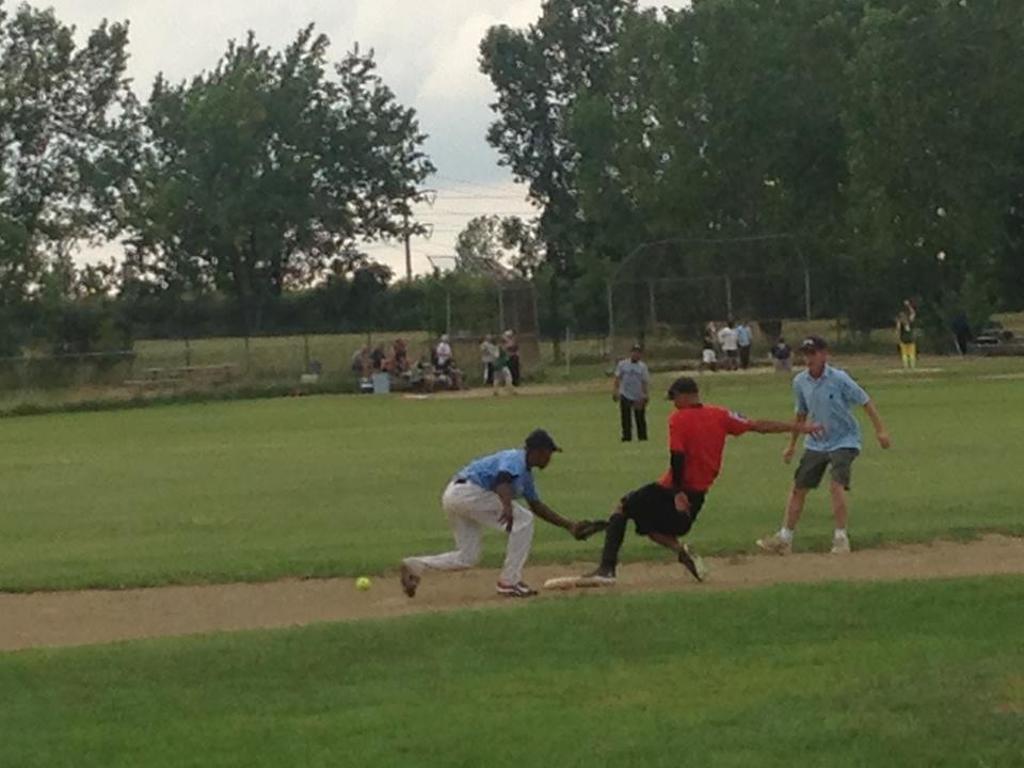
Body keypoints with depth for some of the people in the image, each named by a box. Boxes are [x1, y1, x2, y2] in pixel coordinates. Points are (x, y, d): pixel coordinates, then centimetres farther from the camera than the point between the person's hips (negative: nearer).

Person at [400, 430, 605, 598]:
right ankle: (509, 581, -9)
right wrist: (507, 507, -47)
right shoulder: (516, 459, -7)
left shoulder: (526, 472, 23)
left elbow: (537, 506, 31)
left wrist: (569, 525, 30)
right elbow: (502, 478, -29)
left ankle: (416, 564, -4)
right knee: (523, 520, -8)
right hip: (467, 490, -10)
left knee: (467, 557, 10)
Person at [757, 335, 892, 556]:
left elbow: (865, 402, -11)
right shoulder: (800, 381, -1)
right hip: (816, 444, 5)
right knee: (798, 488, 4)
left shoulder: (839, 379, -17)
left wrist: (880, 430, -16)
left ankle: (841, 537, -10)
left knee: (836, 485, -21)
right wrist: (792, 444, 18)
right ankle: (784, 539, 13)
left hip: (844, 441, -5)